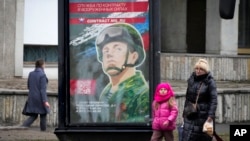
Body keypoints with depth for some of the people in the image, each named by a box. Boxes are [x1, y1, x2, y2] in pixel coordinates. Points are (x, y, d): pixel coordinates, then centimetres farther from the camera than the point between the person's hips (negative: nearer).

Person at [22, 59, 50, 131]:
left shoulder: (31, 74, 5)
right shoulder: (42, 75, -14)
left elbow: (28, 86, 14)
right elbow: (43, 89, -18)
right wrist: (45, 101, -19)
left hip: (32, 98, 6)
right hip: (40, 98, -6)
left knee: (33, 116, 10)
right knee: (43, 114, 12)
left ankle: (23, 127, -10)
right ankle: (43, 130, 16)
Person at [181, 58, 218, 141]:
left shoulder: (210, 82, -7)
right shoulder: (191, 80, 8)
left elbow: (213, 100, -13)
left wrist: (211, 115, -20)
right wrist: (185, 112, 18)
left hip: (204, 115, -4)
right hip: (191, 115, 4)